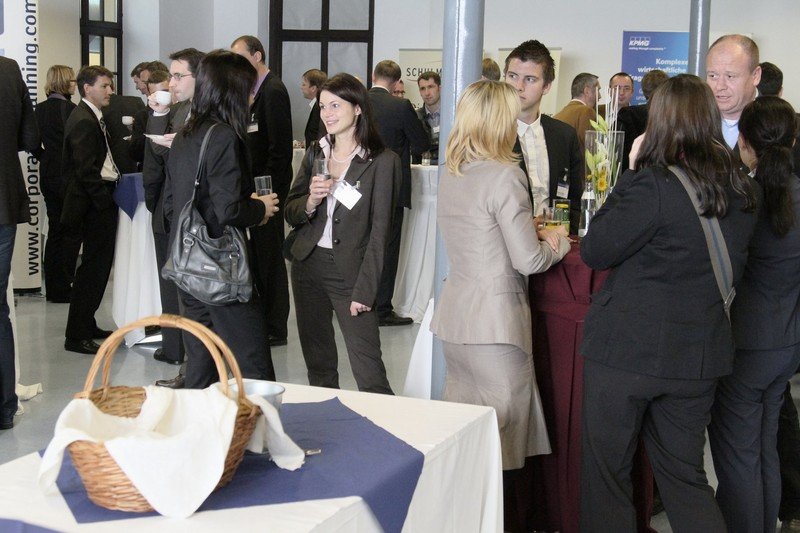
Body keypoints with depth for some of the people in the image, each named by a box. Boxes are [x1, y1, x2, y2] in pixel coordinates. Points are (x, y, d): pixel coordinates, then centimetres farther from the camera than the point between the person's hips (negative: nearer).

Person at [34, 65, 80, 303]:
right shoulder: (70, 109, -15)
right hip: (68, 175, -7)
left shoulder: (40, 109, 6)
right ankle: (63, 288, 0)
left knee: (54, 229, 13)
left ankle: (52, 287, 17)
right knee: (71, 232, 0)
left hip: (48, 174, 7)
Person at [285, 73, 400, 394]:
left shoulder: (383, 161, -8)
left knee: (369, 372, -10)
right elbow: (290, 213, 12)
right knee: (317, 364, 14)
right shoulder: (315, 153, 9)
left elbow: (380, 231, -9)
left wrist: (364, 290, -13)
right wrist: (310, 201, -11)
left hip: (350, 271, -5)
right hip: (308, 266, 6)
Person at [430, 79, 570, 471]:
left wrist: (531, 231, 14)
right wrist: (558, 243, 4)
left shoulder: (450, 172, 9)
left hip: (452, 315, 8)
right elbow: (528, 261, -16)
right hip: (494, 319, -8)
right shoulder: (504, 175, -16)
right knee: (500, 430, 3)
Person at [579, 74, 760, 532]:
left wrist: (627, 180, -3)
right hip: (698, 356, 6)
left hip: (625, 352, -6)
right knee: (685, 475, 17)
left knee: (607, 469, 11)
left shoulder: (651, 186, -19)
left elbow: (595, 250, -10)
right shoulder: (746, 193, 2)